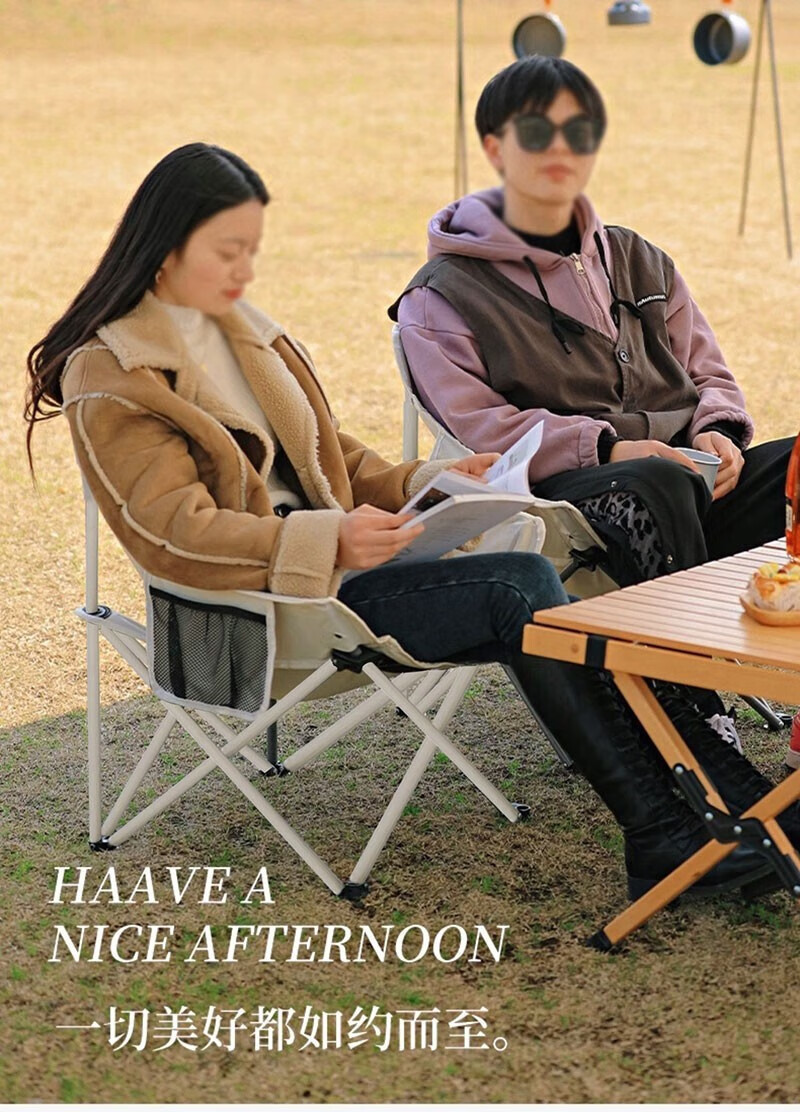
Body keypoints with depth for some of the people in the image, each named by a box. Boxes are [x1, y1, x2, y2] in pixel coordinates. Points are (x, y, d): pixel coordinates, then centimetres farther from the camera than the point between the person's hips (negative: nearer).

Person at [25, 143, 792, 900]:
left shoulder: (243, 333, 19)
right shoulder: (109, 379, -6)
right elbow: (177, 534, -17)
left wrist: (428, 483, 6)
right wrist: (330, 541, -28)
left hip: (326, 561, 7)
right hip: (259, 607, -7)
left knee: (523, 587, -21)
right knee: (521, 589, -23)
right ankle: (661, 834, -22)